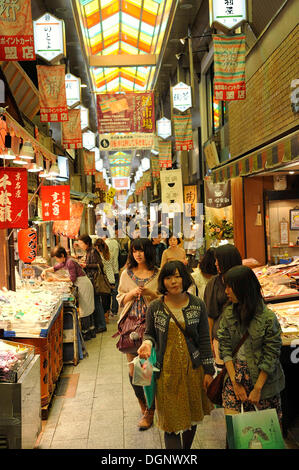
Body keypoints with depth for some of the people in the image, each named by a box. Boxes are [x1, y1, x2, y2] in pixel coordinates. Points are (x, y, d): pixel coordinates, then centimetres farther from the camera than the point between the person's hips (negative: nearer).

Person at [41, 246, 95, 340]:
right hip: (82, 285, 10)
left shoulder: (70, 262, -21)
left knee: (84, 309, -4)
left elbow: (72, 278, -19)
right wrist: (45, 270, 11)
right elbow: (55, 268, 25)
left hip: (84, 285, -10)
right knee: (87, 308, 14)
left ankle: (86, 333, 4)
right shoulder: (64, 262, 9)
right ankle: (91, 331, 23)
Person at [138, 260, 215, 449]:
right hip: (167, 371, -1)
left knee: (192, 416, 17)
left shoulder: (198, 305, -3)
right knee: (171, 421, 0)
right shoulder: (155, 308, -5)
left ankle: (187, 447, 41)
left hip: (193, 369, 1)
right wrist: (147, 343, -14)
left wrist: (208, 370, 0)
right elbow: (149, 333, 9)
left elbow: (204, 339, 1)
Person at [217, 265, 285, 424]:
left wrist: (257, 389, -11)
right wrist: (235, 383, -7)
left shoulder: (268, 317, -13)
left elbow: (270, 357, -11)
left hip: (262, 376, -3)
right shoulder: (228, 314, 1)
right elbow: (225, 348, 0)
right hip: (236, 371, 3)